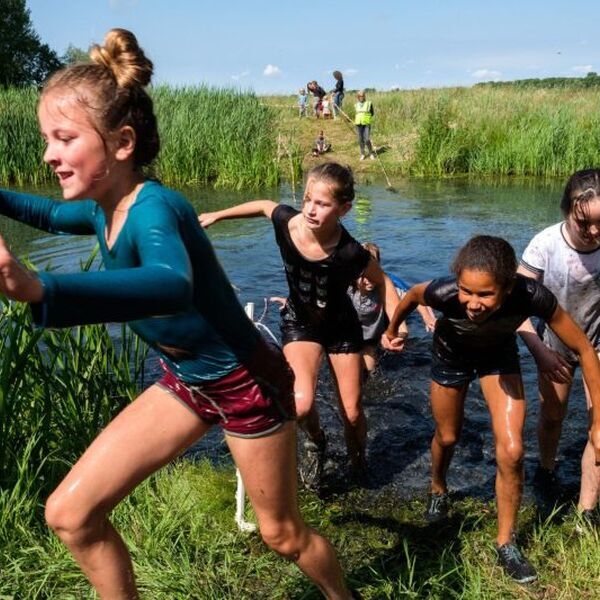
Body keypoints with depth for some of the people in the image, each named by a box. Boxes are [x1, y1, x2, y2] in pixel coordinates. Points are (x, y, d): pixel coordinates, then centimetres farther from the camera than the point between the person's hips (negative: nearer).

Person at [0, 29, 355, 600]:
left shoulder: (152, 207, -31)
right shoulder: (105, 209, -6)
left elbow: (171, 286, -56)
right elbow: (52, 215, 20)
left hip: (245, 382, -7)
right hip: (184, 381, 7)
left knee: (283, 535, 14)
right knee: (70, 512, 1)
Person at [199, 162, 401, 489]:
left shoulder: (349, 252, -33)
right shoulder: (286, 222, -27)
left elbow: (382, 281, -13)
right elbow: (264, 205, -3)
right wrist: (217, 215, 6)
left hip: (341, 327, -1)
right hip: (299, 323, 1)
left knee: (352, 414, 5)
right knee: (301, 405, -21)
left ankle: (359, 461, 41)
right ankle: (316, 442, 16)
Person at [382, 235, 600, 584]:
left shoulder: (531, 296, -42)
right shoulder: (445, 293, -42)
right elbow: (413, 295, -16)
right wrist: (392, 330, 3)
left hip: (499, 354, 0)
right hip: (452, 354, 0)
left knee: (512, 451, -10)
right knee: (447, 437, 20)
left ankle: (506, 541, 14)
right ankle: (438, 491, 54)